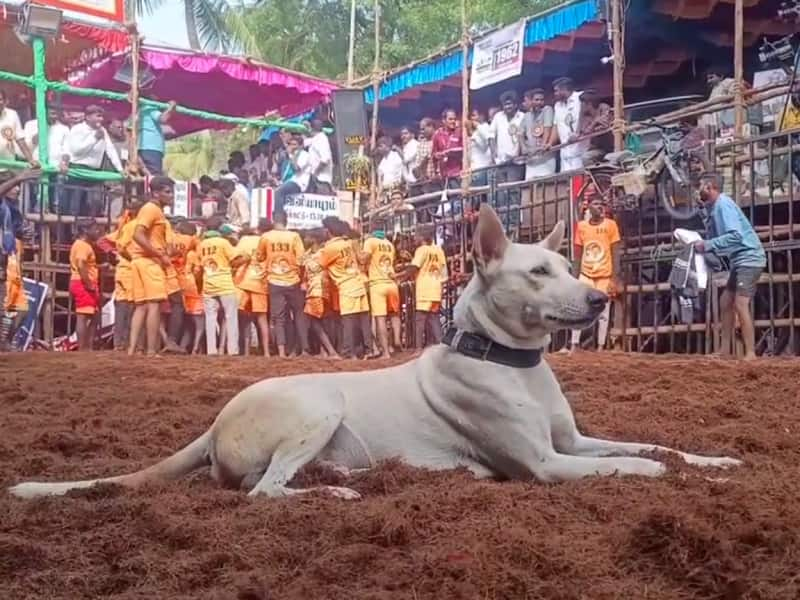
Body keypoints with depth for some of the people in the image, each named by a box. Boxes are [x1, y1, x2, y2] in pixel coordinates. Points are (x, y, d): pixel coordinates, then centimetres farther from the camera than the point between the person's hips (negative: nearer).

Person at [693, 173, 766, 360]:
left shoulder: (723, 204, -16)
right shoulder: (714, 208, 13)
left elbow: (735, 235, -26)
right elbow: (720, 238, 13)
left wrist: (707, 245, -22)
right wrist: (702, 243, -1)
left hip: (748, 258, -10)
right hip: (740, 260, 10)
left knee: (740, 305, -15)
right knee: (726, 302, 12)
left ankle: (751, 354, -14)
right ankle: (725, 350, 17)